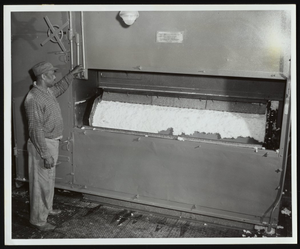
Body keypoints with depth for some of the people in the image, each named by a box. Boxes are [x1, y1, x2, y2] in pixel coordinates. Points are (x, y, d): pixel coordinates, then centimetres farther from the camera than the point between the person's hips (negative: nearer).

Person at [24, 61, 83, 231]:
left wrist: (72, 74, 24)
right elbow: (36, 130, -26)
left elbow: (60, 87, 30)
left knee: (50, 179, 22)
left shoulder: (48, 91, 4)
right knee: (41, 183, 2)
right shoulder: (34, 99, -24)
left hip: (52, 142, 10)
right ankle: (38, 219, 16)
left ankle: (47, 208, 40)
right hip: (42, 145, -10)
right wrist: (46, 154, -25)